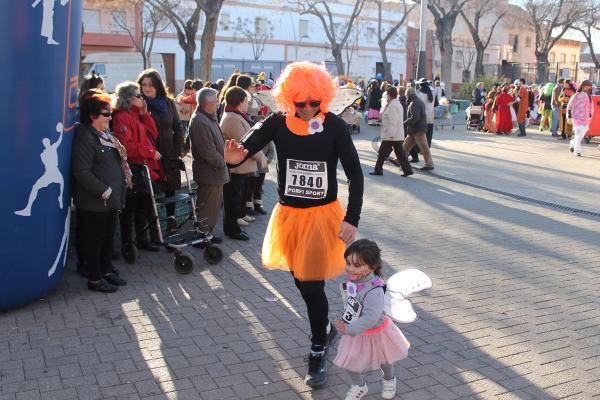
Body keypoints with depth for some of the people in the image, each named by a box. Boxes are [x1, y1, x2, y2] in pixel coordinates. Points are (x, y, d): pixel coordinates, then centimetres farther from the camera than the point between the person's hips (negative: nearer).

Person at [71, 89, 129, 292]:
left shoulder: (105, 135, 13)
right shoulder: (85, 137, -17)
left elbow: (117, 162, 22)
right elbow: (82, 172, -23)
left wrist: (116, 191, 13)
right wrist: (104, 191, -20)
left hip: (111, 199, 9)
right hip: (94, 203, -9)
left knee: (108, 237, 18)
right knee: (94, 239, 2)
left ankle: (107, 271, 31)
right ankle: (94, 279, 13)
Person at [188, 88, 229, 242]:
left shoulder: (208, 118, 11)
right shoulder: (199, 121, -23)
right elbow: (207, 151, -25)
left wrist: (221, 162, 11)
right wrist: (221, 163, -13)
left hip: (215, 170, 10)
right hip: (209, 173, -10)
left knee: (215, 203, 19)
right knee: (207, 207, 1)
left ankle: (208, 233, 31)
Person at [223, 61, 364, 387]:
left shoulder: (335, 126, -12)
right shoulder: (278, 123, -8)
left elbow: (355, 174, -9)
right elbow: (247, 147, -20)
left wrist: (352, 220, -15)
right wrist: (234, 157, -44)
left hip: (324, 215, -3)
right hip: (289, 214, 3)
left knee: (313, 285, -3)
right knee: (301, 282, 18)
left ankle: (318, 352, 18)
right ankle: (325, 329, 45)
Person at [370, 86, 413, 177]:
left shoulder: (392, 105, -17)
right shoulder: (398, 104, 16)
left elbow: (392, 121, -22)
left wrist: (391, 134, -23)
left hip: (390, 135, -10)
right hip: (398, 135, 10)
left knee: (382, 152, 2)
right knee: (400, 152, 8)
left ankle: (378, 169, 10)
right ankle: (407, 169, 4)